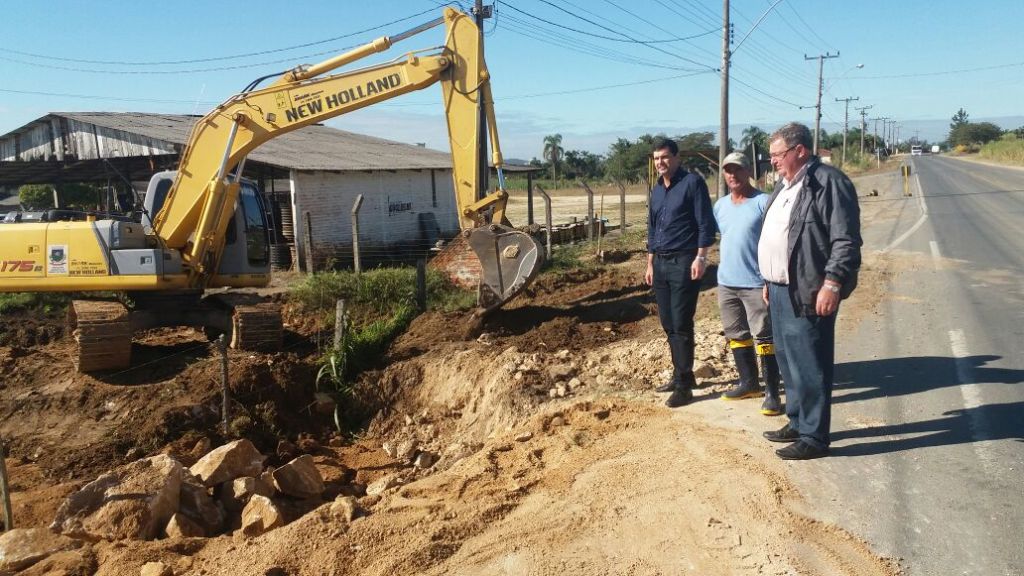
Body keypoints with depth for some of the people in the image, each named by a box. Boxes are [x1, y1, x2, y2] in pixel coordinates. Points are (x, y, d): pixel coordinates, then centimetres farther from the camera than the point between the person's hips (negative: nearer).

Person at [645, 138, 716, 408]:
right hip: (660, 263, 7)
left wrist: (701, 258, -17)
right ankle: (680, 375, 23)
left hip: (684, 263, -7)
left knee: (681, 325, -7)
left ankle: (684, 385, 0)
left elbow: (706, 223, -10)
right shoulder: (656, 190, 15)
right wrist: (650, 264, 19)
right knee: (668, 324, 11)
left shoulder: (692, 182, -6)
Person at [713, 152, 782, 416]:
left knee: (764, 337, -3)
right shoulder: (720, 205, 11)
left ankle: (772, 393, 3)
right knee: (736, 335, 14)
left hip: (756, 283, -7)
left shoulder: (763, 202, -9)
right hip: (726, 283, 7)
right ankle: (748, 383, 28)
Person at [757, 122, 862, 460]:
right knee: (788, 362, 18)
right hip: (780, 290, 10)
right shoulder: (784, 186, 17)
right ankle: (797, 423, 32)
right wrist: (769, 281, 23)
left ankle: (813, 437, 8)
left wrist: (832, 283, -23)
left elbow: (846, 241, -17)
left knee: (809, 367, -3)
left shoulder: (828, 183, -12)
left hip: (808, 294, -10)